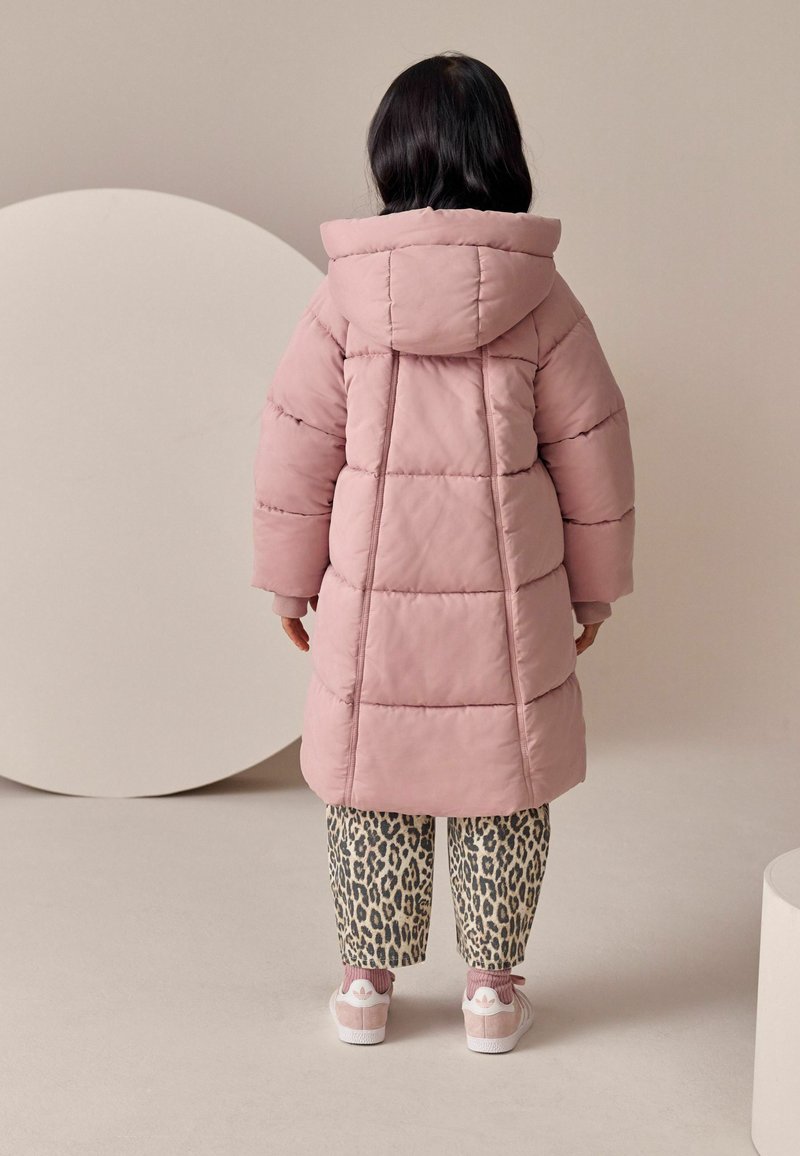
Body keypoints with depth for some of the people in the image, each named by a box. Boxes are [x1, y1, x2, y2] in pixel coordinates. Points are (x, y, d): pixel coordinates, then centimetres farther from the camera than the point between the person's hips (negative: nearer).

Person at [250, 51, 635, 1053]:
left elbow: (296, 451, -2)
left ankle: (366, 982, 24)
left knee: (370, 782, 14)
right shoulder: (541, 297, -4)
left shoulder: (345, 295, -6)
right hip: (508, 597, 0)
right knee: (503, 788, 13)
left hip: (371, 596, 0)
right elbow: (591, 454, 1)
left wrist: (290, 582, 10)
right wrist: (595, 587, 13)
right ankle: (492, 986, 23)